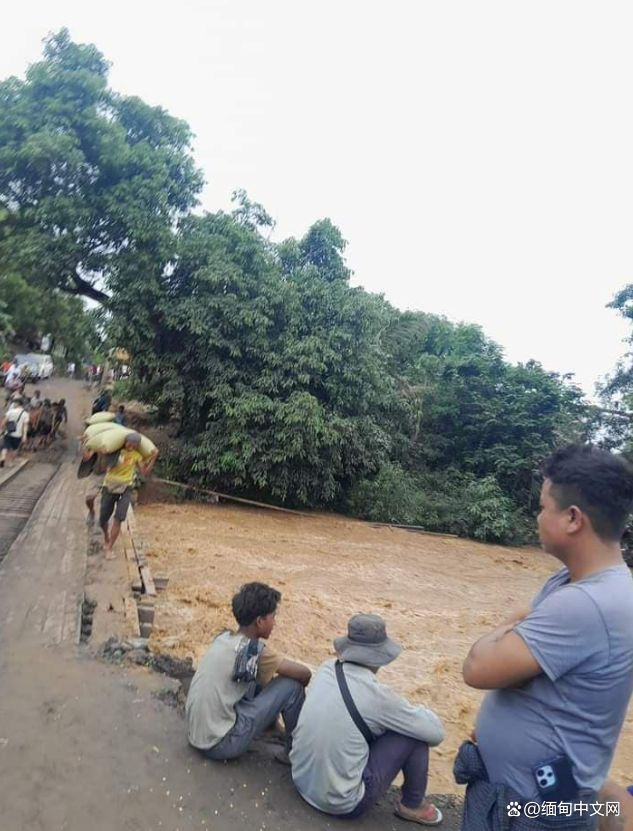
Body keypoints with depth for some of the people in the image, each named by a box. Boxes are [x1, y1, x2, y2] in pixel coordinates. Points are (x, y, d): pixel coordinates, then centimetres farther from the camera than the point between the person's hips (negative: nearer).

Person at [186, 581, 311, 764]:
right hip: (220, 744, -8)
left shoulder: (224, 638, 2)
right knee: (291, 685, -8)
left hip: (198, 735, 8)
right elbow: (304, 674, -11)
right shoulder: (254, 651, -20)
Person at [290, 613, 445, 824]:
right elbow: (436, 731, -10)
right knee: (415, 731, -2)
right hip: (343, 803, -6)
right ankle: (412, 805, 19)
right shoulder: (376, 694, -22)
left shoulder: (326, 669, -5)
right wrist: (417, 711, 10)